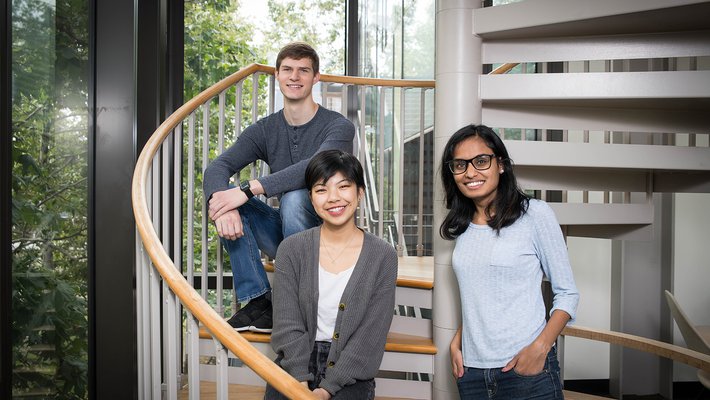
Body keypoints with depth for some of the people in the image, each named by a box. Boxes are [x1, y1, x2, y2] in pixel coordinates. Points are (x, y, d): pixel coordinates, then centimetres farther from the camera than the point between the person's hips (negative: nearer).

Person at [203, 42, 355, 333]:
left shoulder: (338, 127, -9)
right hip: (283, 234, 5)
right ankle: (258, 302, -20)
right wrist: (222, 203, -35)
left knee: (293, 196, -34)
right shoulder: (265, 130, 5)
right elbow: (217, 167, -10)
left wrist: (248, 189, -38)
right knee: (222, 193, -15)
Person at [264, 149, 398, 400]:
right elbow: (287, 325, -4)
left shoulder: (383, 256, -2)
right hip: (294, 367, 1)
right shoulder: (292, 249, 1)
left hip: (348, 376, -1)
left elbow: (371, 335, -6)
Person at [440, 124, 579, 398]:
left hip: (525, 368, -4)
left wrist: (540, 347, -18)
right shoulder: (462, 227, 8)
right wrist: (457, 342, 2)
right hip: (472, 370, 5)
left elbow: (567, 293, -5)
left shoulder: (535, 214, -7)